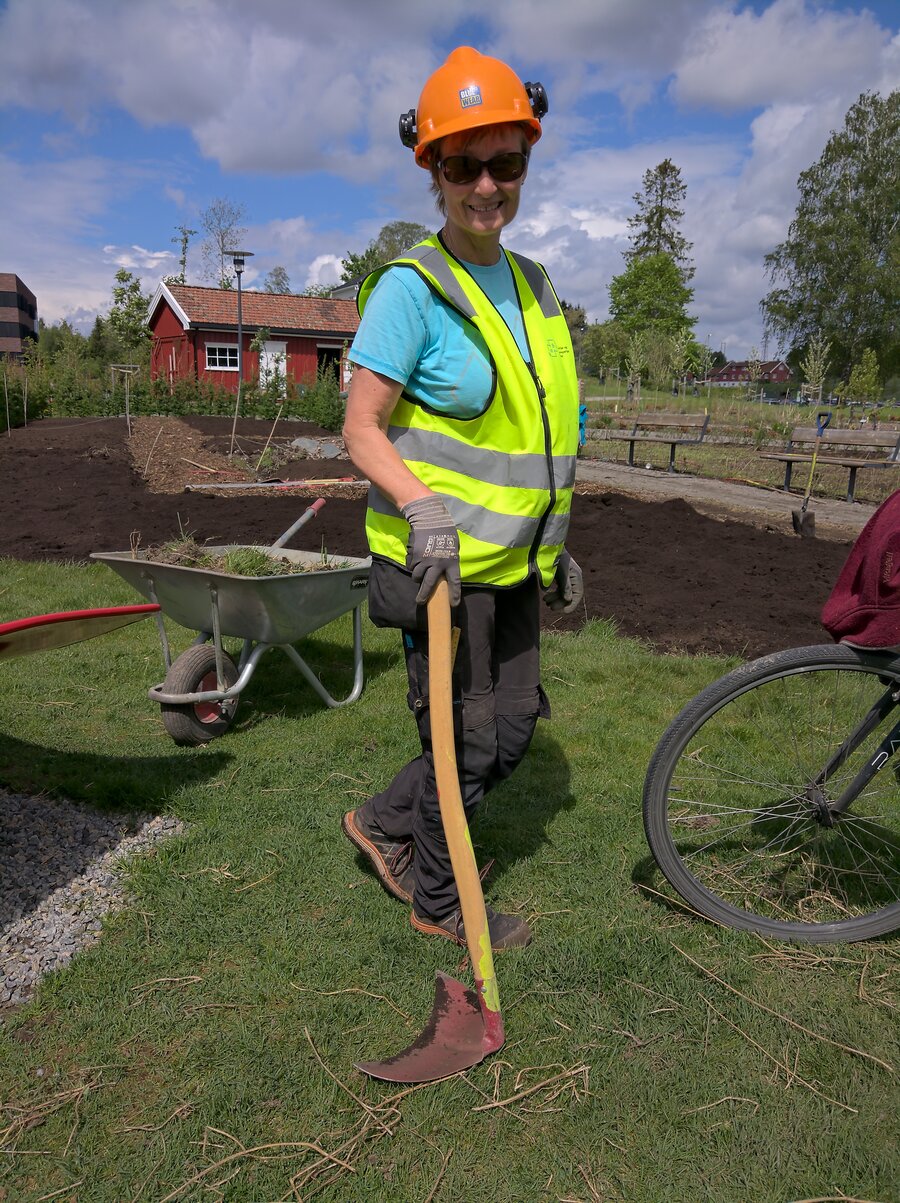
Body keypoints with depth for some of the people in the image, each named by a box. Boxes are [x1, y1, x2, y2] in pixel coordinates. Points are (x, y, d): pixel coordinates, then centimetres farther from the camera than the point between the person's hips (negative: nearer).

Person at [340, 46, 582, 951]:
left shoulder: (531, 286, 11)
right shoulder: (412, 286, -12)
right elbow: (361, 431, -15)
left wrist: (556, 546, 17)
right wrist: (423, 508, -32)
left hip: (510, 560, 8)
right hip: (438, 559, -8)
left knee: (513, 728, 15)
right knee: (468, 740, 4)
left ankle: (384, 822, 35)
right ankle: (439, 903, 29)